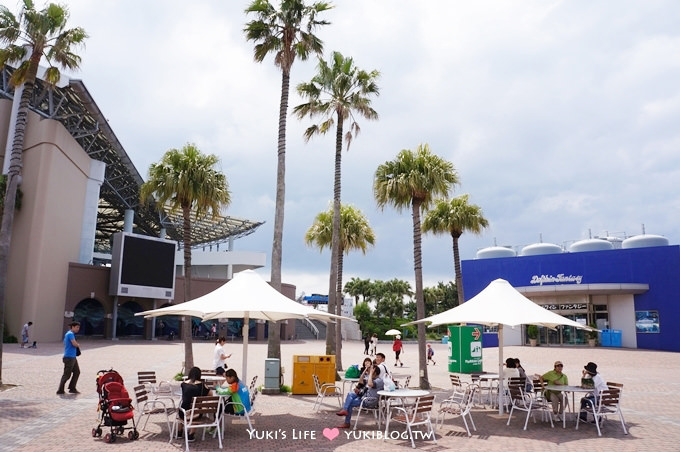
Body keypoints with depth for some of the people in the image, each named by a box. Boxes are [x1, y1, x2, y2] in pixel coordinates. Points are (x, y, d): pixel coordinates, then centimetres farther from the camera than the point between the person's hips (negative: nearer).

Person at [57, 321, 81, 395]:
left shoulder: (69, 334, 17)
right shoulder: (70, 334, -14)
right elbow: (75, 344, -22)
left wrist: (77, 345, 9)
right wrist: (78, 345, -1)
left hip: (73, 357, 10)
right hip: (69, 357, -10)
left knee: (77, 372, 11)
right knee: (67, 375, -3)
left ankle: (72, 388, 16)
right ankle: (60, 390, 5)